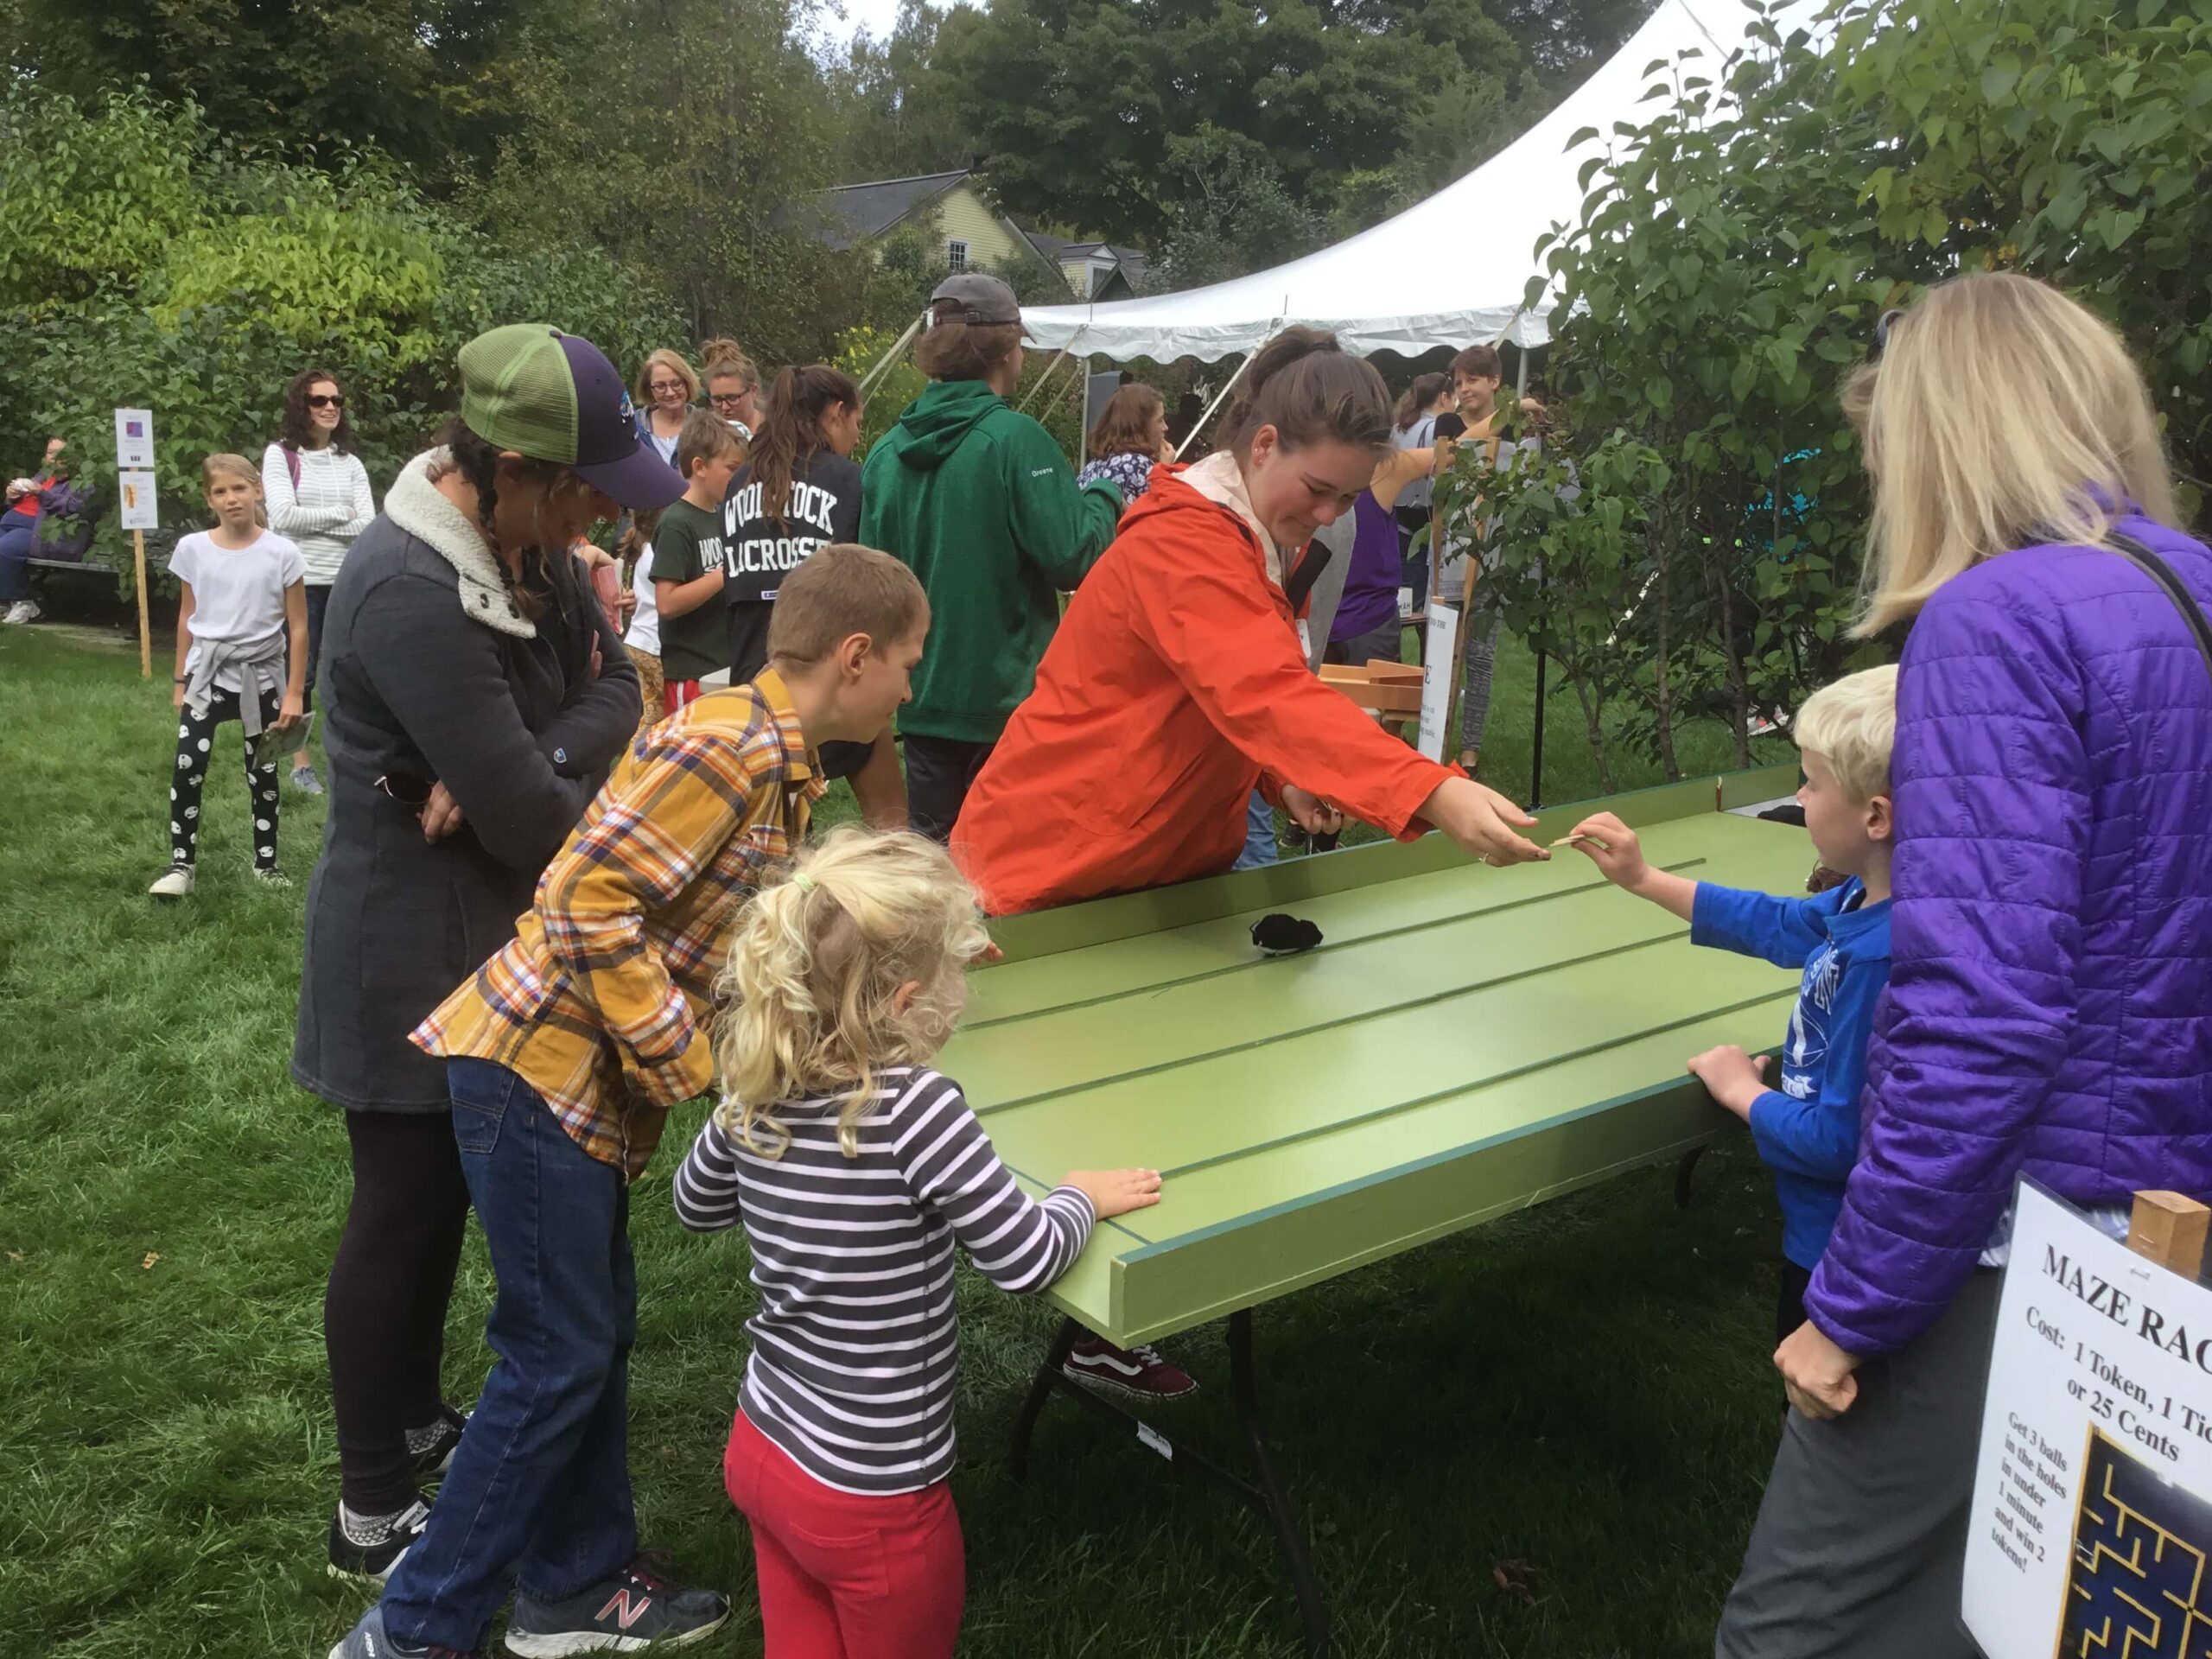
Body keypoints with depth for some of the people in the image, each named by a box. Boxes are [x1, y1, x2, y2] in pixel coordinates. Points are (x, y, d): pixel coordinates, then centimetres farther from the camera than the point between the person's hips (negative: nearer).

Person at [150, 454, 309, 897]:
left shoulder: (281, 553, -9)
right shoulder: (192, 548, -3)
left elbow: (298, 628, -5)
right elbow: (187, 619, 7)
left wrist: (294, 692, -6)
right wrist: (181, 681, 9)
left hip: (261, 675, -1)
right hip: (208, 672, 1)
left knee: (262, 772, 9)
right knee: (187, 767, -8)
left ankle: (266, 863, 20)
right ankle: (181, 864, 1)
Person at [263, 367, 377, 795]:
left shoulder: (350, 463, 9)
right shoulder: (280, 455, -1)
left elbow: (368, 526, -2)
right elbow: (283, 517, -13)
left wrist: (309, 519, -10)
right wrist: (339, 513, -5)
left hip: (345, 582, 3)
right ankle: (301, 763, 15)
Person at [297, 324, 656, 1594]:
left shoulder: (525, 549, 0)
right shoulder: (407, 591, -29)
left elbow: (613, 691, -5)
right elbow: (524, 813, -29)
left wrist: (509, 774, -23)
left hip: (488, 938, 9)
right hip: (412, 958, -9)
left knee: (449, 1198, 21)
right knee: (404, 1215, 5)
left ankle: (417, 1423, 41)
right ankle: (375, 1512, 23)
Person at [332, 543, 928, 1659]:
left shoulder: (780, 761, 10)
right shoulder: (730, 743, -20)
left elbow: (744, 935, 15)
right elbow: (589, 903, -24)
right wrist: (690, 1063, -19)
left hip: (588, 1084, 9)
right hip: (539, 1066, -9)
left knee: (597, 1334, 17)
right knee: (558, 1357, 1)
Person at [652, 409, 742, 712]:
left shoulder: (722, 517, 10)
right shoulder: (676, 524, -13)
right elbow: (667, 602, -21)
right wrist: (725, 574, -20)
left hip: (727, 665, 8)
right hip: (691, 674, -8)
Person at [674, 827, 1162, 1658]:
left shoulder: (754, 1098, -8)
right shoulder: (914, 1107, -28)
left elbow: (694, 1203, 11)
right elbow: (1027, 1260, -22)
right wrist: (1084, 1197, -4)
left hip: (761, 1446, 6)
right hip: (869, 1498, -6)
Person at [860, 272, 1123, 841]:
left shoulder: (885, 451, 2)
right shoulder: (1015, 438, -15)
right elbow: (1073, 555, -20)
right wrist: (1105, 497, -1)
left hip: (922, 701, 5)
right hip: (1006, 697, -5)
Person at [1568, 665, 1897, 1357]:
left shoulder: (1881, 962, -35)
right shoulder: (1863, 901, -7)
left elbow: (1840, 1139, -30)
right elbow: (1786, 926, 15)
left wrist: (1743, 1092, -11)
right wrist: (1644, 880, 12)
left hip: (1842, 1255, -8)